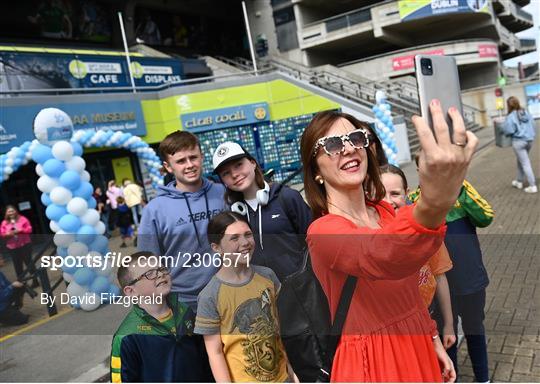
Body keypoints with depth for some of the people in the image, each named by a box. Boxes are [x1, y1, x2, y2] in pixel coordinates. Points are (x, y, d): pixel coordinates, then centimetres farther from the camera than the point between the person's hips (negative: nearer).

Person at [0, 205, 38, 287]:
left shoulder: (22, 219, -1)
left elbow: (29, 229, -5)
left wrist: (20, 230, -19)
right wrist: (7, 234, -16)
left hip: (25, 245, -3)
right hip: (12, 247, 3)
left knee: (28, 262, 1)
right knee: (17, 265, 6)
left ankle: (35, 280, 8)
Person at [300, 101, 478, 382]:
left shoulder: (385, 212, 1)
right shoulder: (322, 231, -22)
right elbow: (381, 258, -44)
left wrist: (434, 341, 12)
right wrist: (433, 203, -60)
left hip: (419, 348, 6)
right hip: (373, 360, -6)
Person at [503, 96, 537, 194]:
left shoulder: (511, 117, -13)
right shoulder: (527, 113, 7)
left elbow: (508, 131, -17)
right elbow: (533, 126, 11)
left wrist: (502, 128, 2)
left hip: (518, 142, -7)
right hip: (529, 140, 7)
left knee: (525, 163, -2)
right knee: (521, 161, 21)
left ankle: (533, 186, 0)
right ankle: (519, 182, 31)